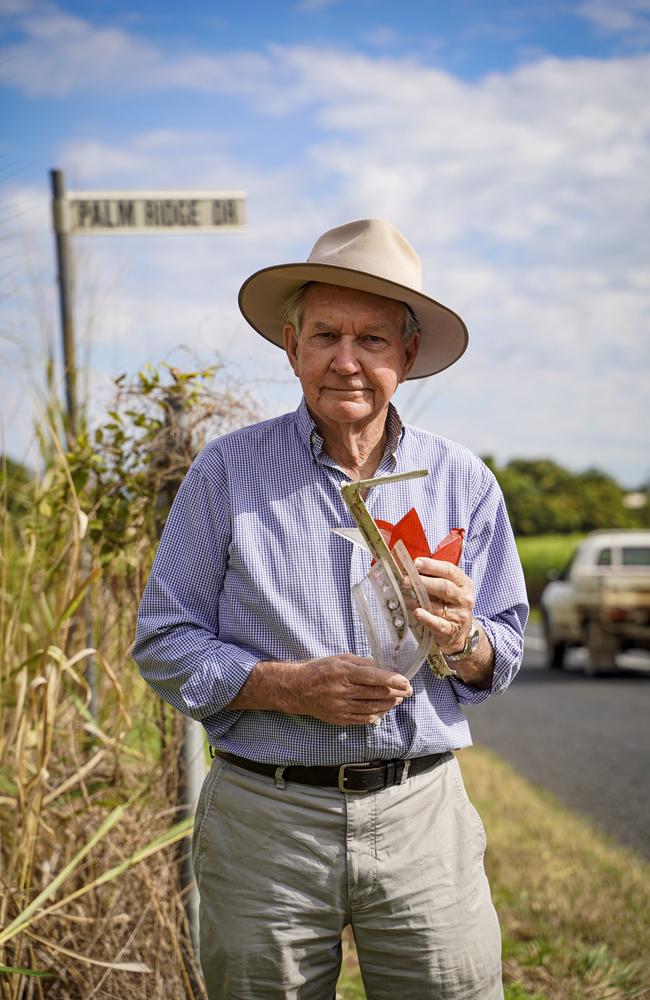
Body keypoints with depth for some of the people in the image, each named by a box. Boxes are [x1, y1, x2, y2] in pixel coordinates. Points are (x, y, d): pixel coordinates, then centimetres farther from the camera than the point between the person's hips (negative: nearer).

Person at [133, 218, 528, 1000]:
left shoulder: (463, 482, 7)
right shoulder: (227, 472, 0)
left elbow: (505, 657, 10)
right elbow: (164, 643, 0)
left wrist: (463, 639, -14)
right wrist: (291, 686, -16)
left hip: (420, 815, 1)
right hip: (265, 820, -1)